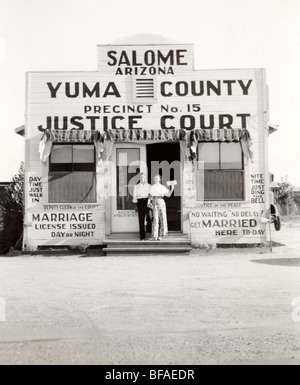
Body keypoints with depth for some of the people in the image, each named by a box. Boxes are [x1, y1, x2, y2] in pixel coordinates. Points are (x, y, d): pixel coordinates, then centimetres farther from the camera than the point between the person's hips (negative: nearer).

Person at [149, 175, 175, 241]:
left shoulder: (163, 187, 16)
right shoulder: (152, 187, 13)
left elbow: (168, 195, 13)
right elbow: (150, 196, 9)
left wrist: (172, 189, 2)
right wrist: (148, 202, -5)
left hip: (161, 202, 2)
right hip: (154, 202, -2)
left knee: (163, 218, -2)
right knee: (155, 219, -8)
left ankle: (160, 235, 9)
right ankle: (154, 236, -5)